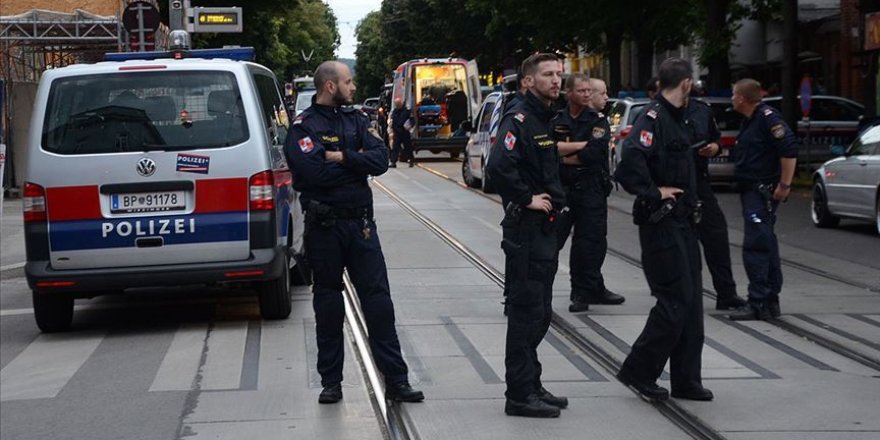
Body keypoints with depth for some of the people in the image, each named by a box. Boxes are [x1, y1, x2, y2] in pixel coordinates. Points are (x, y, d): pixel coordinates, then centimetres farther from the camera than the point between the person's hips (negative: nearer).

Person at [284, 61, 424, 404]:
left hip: (360, 223, 4)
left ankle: (396, 380, 3)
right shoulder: (304, 126, -4)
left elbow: (380, 160, -2)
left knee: (378, 299, 1)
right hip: (324, 227, -4)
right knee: (328, 304, 6)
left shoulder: (356, 119, 11)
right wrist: (355, 160, -8)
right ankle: (331, 382, 16)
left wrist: (342, 158, -14)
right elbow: (314, 171, -20)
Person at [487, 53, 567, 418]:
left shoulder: (547, 119, 16)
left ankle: (531, 386, 23)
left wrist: (554, 200, 14)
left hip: (546, 227, 10)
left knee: (539, 313, 14)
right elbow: (498, 166, -29)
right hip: (525, 228, -10)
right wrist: (526, 199, -20)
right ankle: (520, 395, -1)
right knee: (525, 312, -6)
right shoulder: (519, 119, -14)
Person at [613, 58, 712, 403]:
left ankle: (686, 381, 16)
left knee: (690, 302, 10)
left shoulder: (676, 119, 16)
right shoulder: (653, 118, -16)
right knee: (675, 300, -9)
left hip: (681, 222, 10)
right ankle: (639, 372, 2)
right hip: (661, 223, -10)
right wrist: (654, 193, -20)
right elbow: (631, 160, -30)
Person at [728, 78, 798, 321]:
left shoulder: (768, 118, -15)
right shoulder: (750, 121, 17)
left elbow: (789, 150, -22)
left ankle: (759, 303, -12)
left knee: (755, 246, -13)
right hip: (752, 191, 11)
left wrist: (784, 185, -22)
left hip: (764, 191, -11)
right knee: (765, 245, 14)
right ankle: (770, 301, 21)